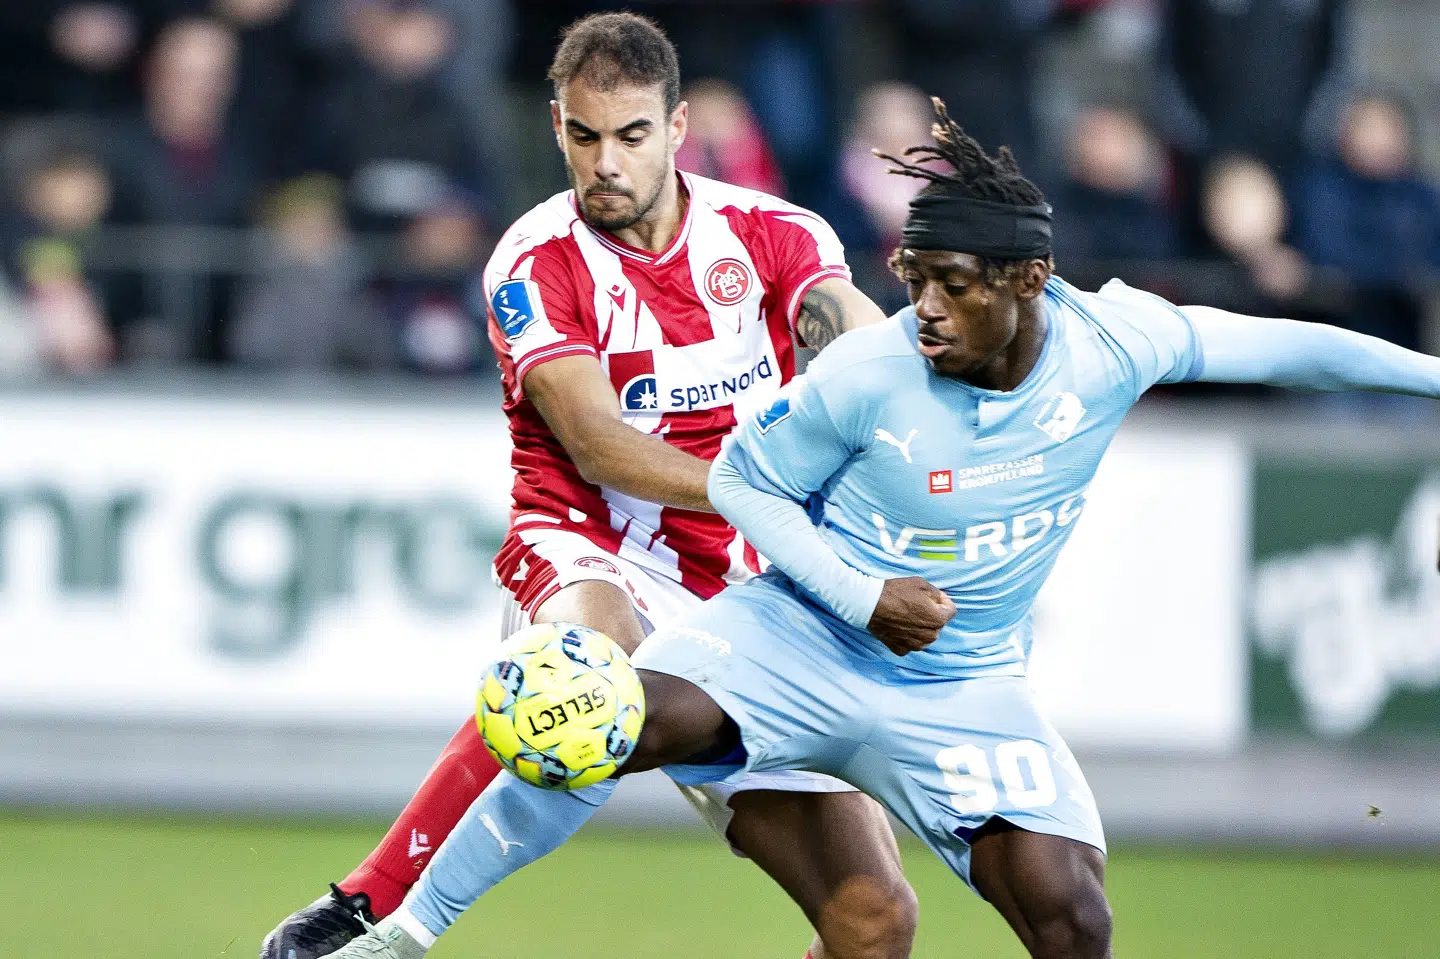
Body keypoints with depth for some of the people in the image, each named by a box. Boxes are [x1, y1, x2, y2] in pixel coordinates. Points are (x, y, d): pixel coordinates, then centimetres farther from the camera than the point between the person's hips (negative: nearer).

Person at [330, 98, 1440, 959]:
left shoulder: (1112, 341, -15)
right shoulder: (863, 375, -21)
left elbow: (1271, 344, 1)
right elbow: (742, 482, -6)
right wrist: (863, 597, -17)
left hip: (965, 688, 2)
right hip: (800, 636, -2)